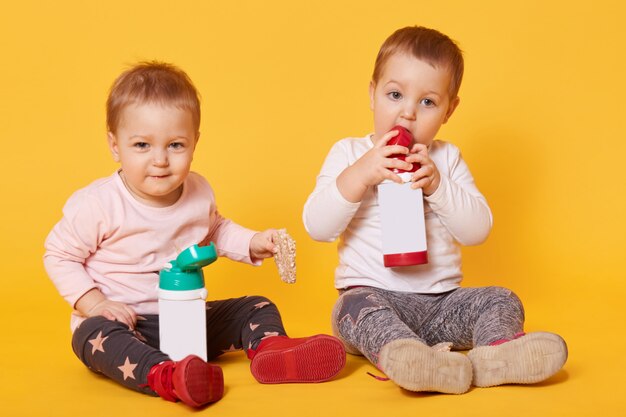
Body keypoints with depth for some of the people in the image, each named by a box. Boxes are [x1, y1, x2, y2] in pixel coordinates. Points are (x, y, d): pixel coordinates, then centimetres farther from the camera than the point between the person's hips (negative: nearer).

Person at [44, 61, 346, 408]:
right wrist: (95, 303, -17)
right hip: (124, 321, -5)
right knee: (96, 332, -37)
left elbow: (215, 230, 23)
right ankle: (164, 376, -61)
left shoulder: (198, 193, 1)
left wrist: (253, 243, 6)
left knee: (256, 309, -1)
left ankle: (270, 349, -31)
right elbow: (59, 256, -6)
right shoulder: (98, 204, -16)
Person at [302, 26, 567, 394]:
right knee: (357, 308, -34)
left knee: (501, 300, -16)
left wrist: (436, 184, -17)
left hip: (440, 300, 4)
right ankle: (406, 354, -59)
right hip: (373, 293, -3)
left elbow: (478, 229, -1)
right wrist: (360, 174, -22)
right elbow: (317, 227, -9)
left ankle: (495, 352, -44)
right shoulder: (348, 154, 3)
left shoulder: (447, 159, 10)